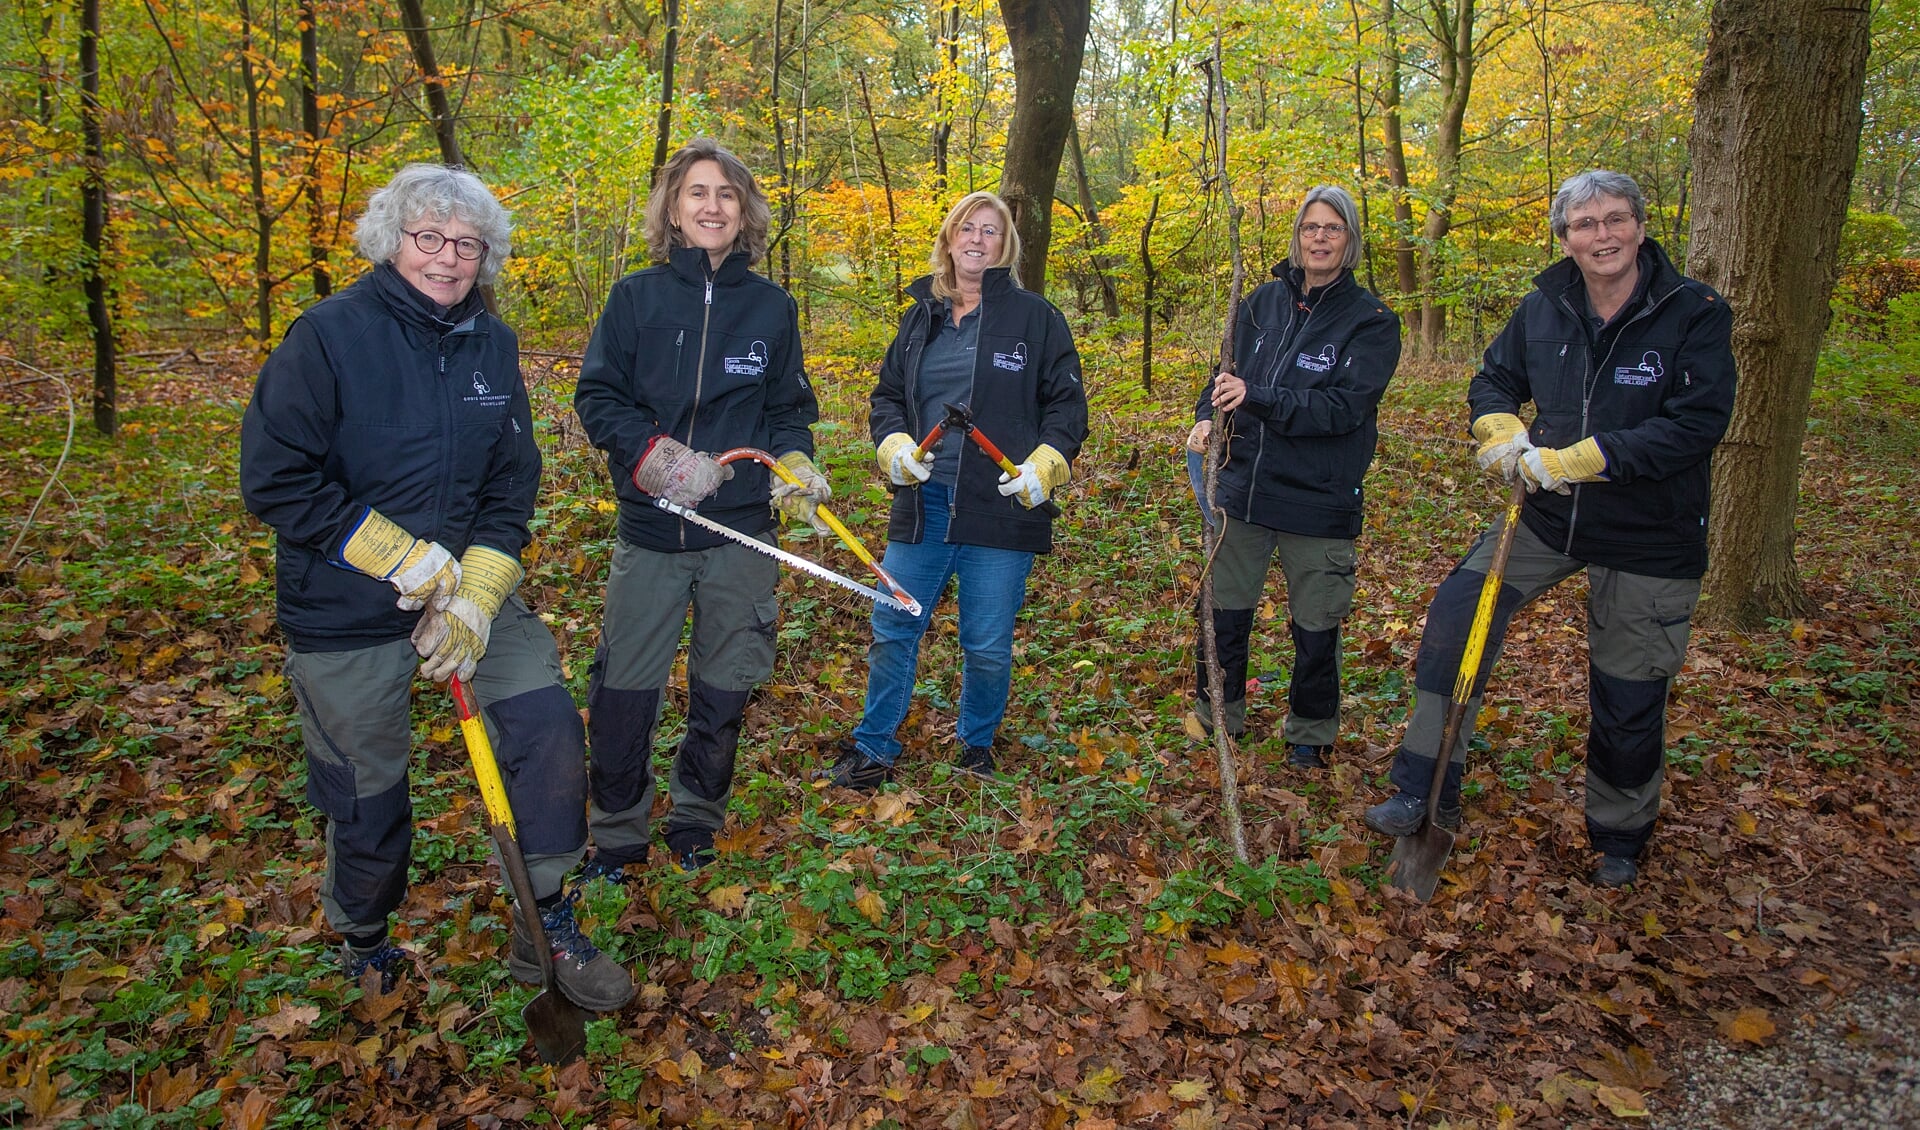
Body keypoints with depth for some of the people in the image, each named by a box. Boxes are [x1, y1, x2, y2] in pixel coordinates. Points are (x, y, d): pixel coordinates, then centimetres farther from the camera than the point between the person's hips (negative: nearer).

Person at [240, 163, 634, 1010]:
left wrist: (476, 591, -11)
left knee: (548, 724, -11)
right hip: (345, 608, -3)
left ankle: (545, 926, 8)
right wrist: (403, 557, -19)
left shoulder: (492, 344, 1)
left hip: (469, 582, 4)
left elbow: (513, 485, 2)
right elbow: (275, 481, -15)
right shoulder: (329, 335, -13)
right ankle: (362, 940, 40)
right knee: (367, 793, 9)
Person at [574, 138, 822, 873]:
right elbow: (597, 397, 2)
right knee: (623, 690, 2)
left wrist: (796, 464, -7)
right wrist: (650, 453, -14)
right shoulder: (636, 296, 2)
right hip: (650, 529, -1)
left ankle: (695, 825, 32)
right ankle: (616, 837, 22)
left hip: (741, 533, 1)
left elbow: (790, 409, 13)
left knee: (724, 689, 11)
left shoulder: (772, 307, 6)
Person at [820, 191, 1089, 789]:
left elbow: (1067, 404, 2)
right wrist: (893, 444, -3)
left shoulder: (1034, 317, 1)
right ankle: (873, 750, 23)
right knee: (892, 631, 6)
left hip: (1001, 509, -3)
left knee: (987, 646, 6)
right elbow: (886, 395, 18)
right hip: (923, 504, 4)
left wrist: (1046, 462, -14)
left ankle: (977, 751, 29)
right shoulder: (922, 315, 13)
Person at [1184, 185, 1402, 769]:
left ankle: (1310, 735, 31)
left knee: (1315, 629, 9)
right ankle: (1219, 713, 34)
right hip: (1244, 486, 3)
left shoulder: (1372, 321, -7)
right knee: (1224, 611, 12)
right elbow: (1228, 371, 10)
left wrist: (1256, 399, -29)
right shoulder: (1264, 301, 4)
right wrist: (1208, 415, -13)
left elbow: (1344, 407, -18)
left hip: (1319, 501, -3)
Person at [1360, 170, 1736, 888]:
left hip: (1650, 538, -3)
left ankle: (1620, 837, 35)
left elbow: (1699, 423, -22)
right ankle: (1428, 794, -1)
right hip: (1548, 514, 3)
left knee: (1630, 699, 8)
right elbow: (1494, 381, 12)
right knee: (1456, 613, -14)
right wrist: (1501, 431, -11)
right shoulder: (1544, 307, -1)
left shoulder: (1695, 313, -13)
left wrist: (1577, 459, -27)